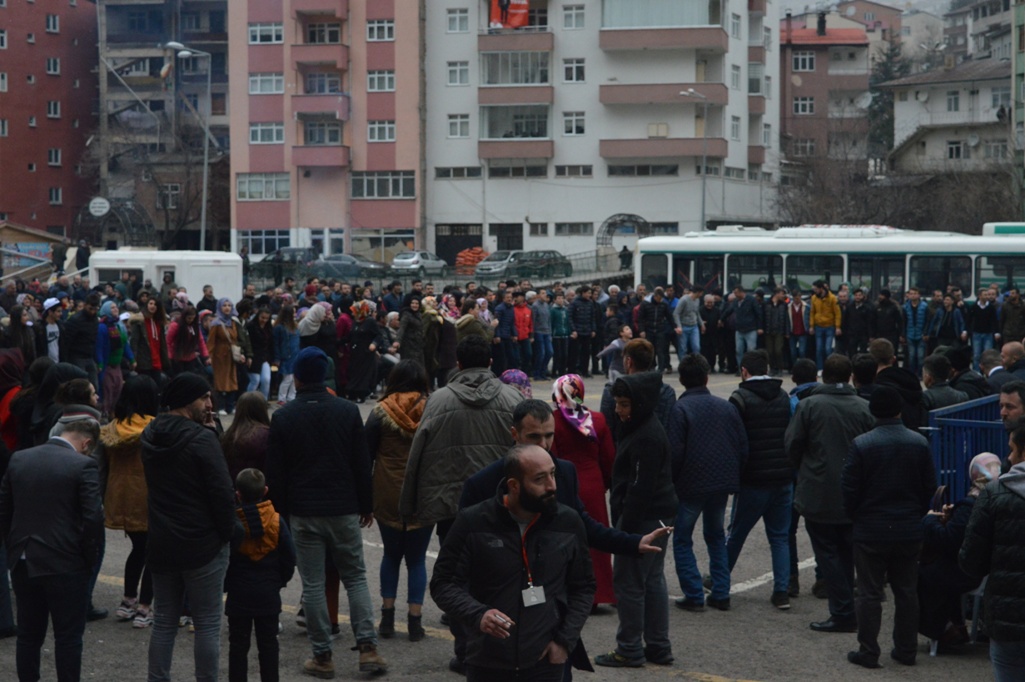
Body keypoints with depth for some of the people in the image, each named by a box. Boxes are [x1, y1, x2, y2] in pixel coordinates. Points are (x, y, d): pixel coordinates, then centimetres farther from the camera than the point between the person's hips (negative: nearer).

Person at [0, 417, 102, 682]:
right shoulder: (83, 465, -12)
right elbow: (93, 518, -17)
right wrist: (89, 559, -4)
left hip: (23, 564, 5)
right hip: (65, 565, -5)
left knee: (28, 635, 15)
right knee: (68, 637, 5)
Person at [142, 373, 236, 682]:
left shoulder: (150, 436, 6)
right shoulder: (201, 439, -17)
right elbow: (223, 492, -19)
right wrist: (227, 532, -3)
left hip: (161, 545, 7)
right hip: (203, 546, -7)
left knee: (164, 621, 14)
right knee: (207, 624, 2)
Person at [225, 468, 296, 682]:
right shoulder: (276, 521, -6)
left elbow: (222, 559, -8)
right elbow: (289, 557, -1)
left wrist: (226, 584, 8)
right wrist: (280, 580, 13)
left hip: (239, 594, -1)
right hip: (268, 593, 2)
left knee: (238, 644, 7)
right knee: (268, 642, 10)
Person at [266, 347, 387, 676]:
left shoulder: (283, 417, -4)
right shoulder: (348, 411, -2)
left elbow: (275, 472, -2)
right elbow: (362, 464, 1)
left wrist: (281, 509, 9)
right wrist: (366, 505, 11)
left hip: (303, 513, -1)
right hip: (344, 510, 1)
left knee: (313, 585, 5)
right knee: (355, 577, 10)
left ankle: (322, 656, 7)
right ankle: (368, 648, 0)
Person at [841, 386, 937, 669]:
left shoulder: (861, 444, -13)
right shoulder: (920, 443, -3)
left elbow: (849, 488, -10)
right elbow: (929, 487, 4)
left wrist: (855, 517, 7)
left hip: (870, 531, -3)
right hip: (909, 531, 3)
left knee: (869, 593, 4)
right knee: (906, 592, 12)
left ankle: (868, 652, 6)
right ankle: (906, 650, 18)